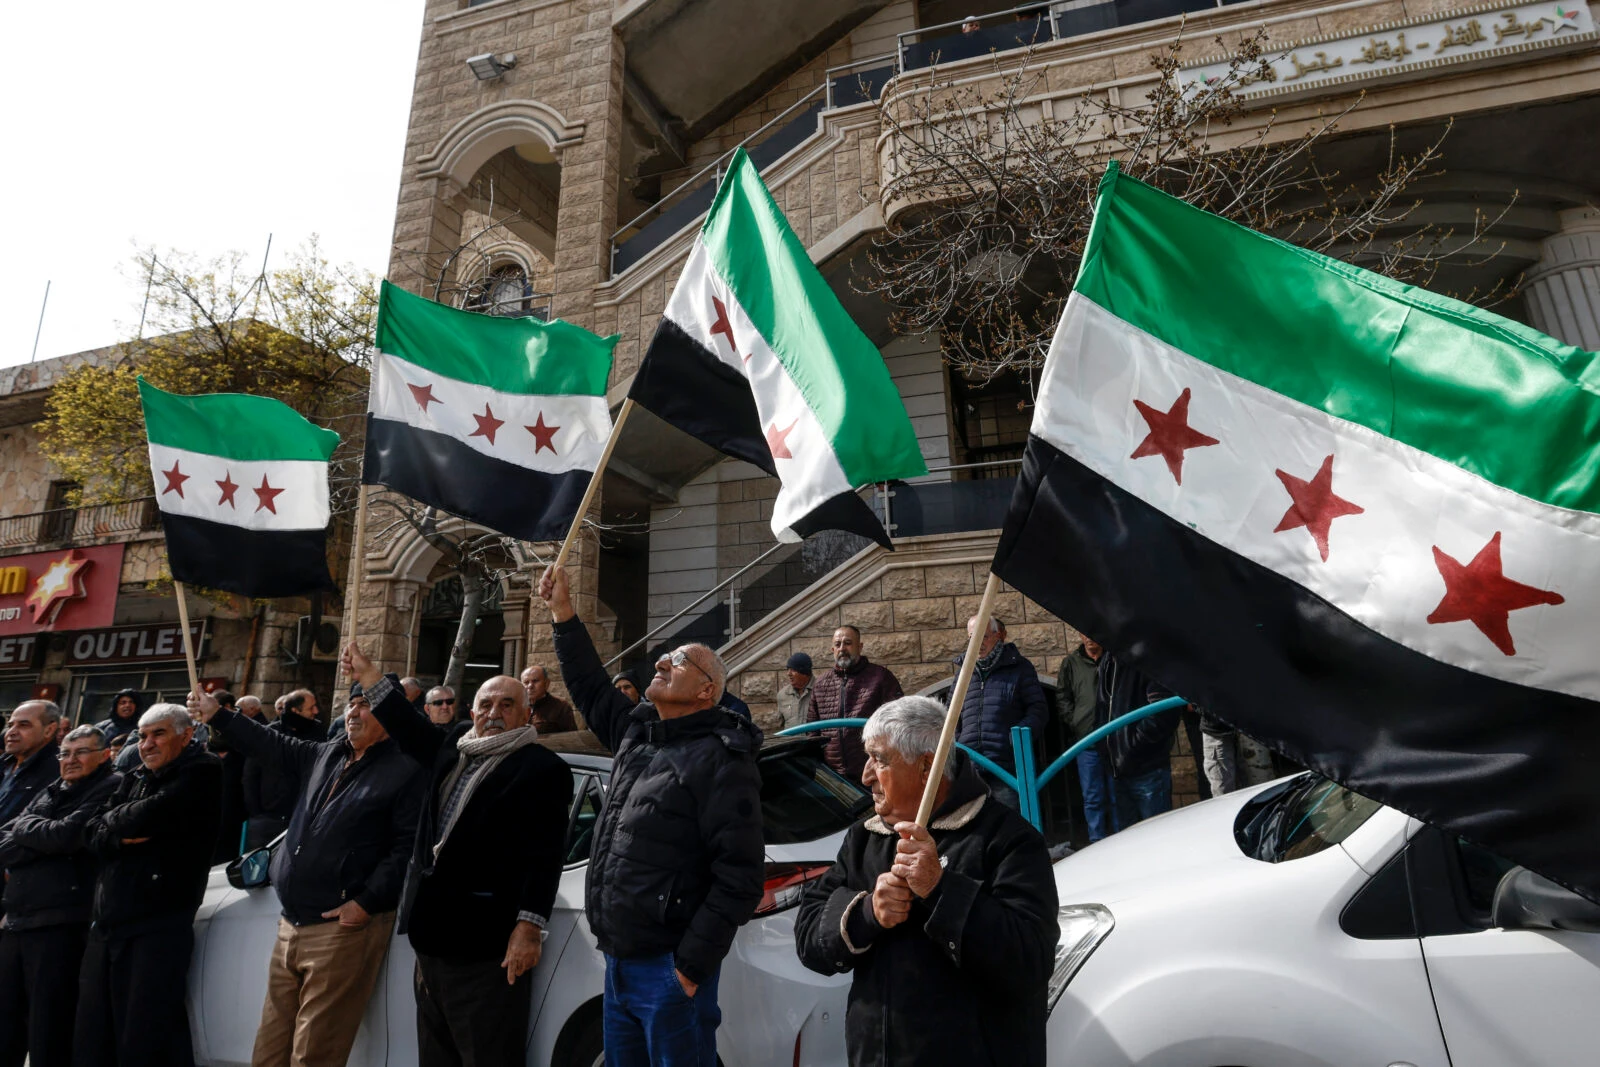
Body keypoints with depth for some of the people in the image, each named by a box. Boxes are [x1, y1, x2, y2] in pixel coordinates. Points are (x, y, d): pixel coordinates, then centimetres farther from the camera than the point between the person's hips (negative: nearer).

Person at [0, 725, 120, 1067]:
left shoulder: (111, 788, -6)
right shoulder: (48, 793, 17)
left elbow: (67, 835, -16)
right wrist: (47, 840, -10)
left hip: (61, 923, -7)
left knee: (48, 1030, -1)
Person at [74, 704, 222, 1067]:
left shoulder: (201, 771, -8)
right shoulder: (132, 780, 16)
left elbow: (154, 813, -20)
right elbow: (92, 834, 9)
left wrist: (112, 820, 1)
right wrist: (120, 837, -12)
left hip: (159, 924, -7)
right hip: (106, 922, 8)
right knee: (92, 1036, 15)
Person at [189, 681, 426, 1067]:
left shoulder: (407, 772, -12)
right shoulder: (325, 755, 12)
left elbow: (408, 847, -16)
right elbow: (272, 745, 21)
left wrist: (366, 902, -20)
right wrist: (217, 715, 16)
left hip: (344, 928, -7)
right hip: (291, 926, 8)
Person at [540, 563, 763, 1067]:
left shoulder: (722, 760, -18)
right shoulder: (636, 731, 6)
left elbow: (739, 878, -20)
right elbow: (590, 688, 18)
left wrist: (691, 968, -19)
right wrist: (562, 612, 11)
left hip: (668, 969, -8)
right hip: (617, 962, 8)